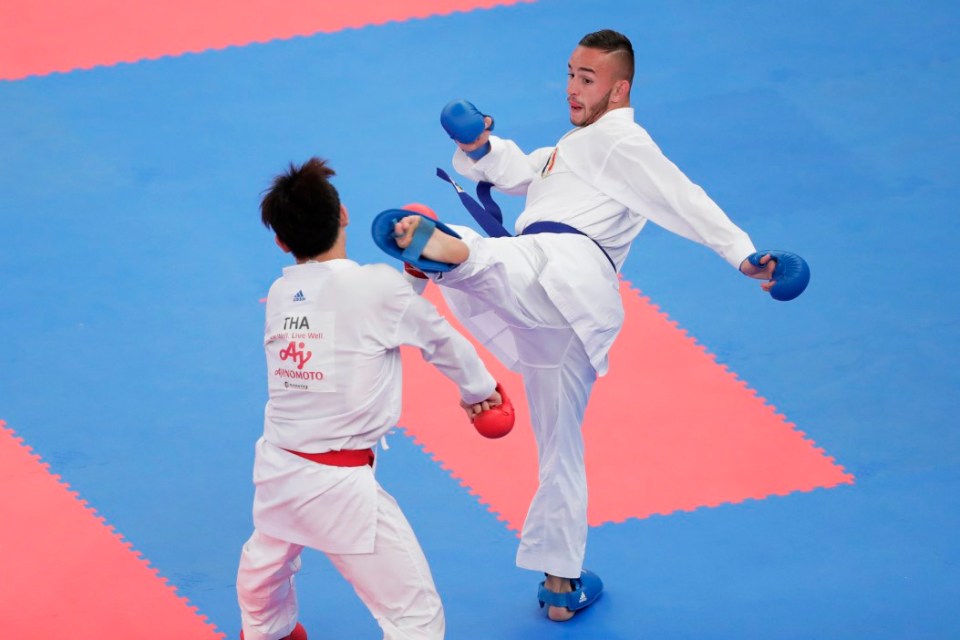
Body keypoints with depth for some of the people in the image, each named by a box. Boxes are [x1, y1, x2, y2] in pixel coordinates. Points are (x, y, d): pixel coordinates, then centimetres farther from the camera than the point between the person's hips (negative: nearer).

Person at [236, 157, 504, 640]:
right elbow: (441, 342, 5)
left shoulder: (280, 295, 2)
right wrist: (479, 390, 24)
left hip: (277, 469, 7)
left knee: (267, 559, 38)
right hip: (340, 487, -7)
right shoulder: (378, 287, -12)